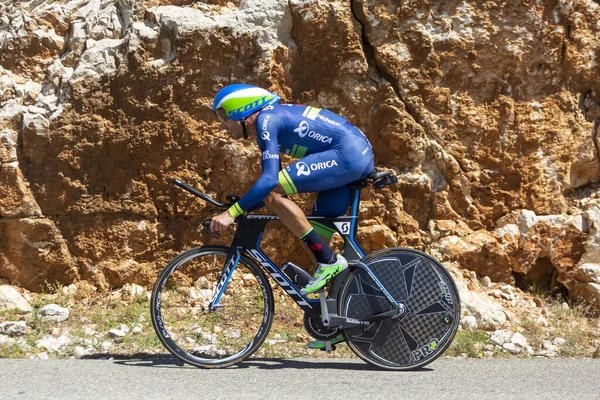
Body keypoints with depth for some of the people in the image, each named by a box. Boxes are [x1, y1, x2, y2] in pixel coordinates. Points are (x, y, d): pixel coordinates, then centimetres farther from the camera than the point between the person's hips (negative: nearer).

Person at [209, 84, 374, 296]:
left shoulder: (265, 120, -10)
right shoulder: (273, 118, 19)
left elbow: (269, 180, -21)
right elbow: (273, 184, 25)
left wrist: (232, 212, -19)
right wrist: (241, 208, 18)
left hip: (347, 153, -10)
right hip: (360, 154, 10)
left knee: (271, 193, -14)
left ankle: (329, 261, -12)